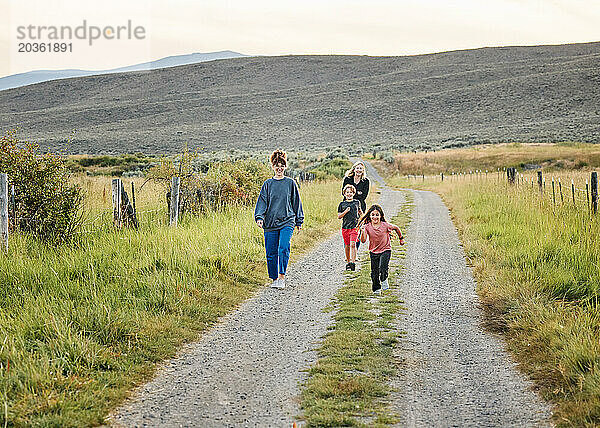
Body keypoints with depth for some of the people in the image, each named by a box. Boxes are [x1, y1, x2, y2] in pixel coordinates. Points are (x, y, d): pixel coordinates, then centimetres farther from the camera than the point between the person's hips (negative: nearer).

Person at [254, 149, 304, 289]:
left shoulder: (290, 183, 7)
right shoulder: (268, 184, 8)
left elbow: (296, 202, 13)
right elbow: (262, 202, 4)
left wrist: (299, 221, 12)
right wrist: (259, 217, -12)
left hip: (287, 221, -2)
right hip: (270, 223, 2)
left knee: (284, 248, -20)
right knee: (271, 252, 3)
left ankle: (282, 277, -16)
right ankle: (274, 279, 16)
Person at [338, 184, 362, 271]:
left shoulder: (357, 202, 6)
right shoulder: (342, 204, 3)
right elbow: (339, 216, 2)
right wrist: (345, 212, -12)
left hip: (355, 226, -1)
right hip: (345, 227, 1)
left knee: (353, 244, -14)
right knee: (347, 245, 8)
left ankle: (353, 262, -19)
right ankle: (348, 261, 21)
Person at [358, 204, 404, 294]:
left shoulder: (385, 225, -14)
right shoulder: (367, 227, -11)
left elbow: (396, 228, 5)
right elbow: (363, 240, -19)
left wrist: (401, 238, 15)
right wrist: (363, 232, -36)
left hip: (385, 250, -2)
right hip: (373, 252, 2)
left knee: (383, 268, -23)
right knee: (374, 272, 7)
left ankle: (384, 280, 7)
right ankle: (376, 289, 27)